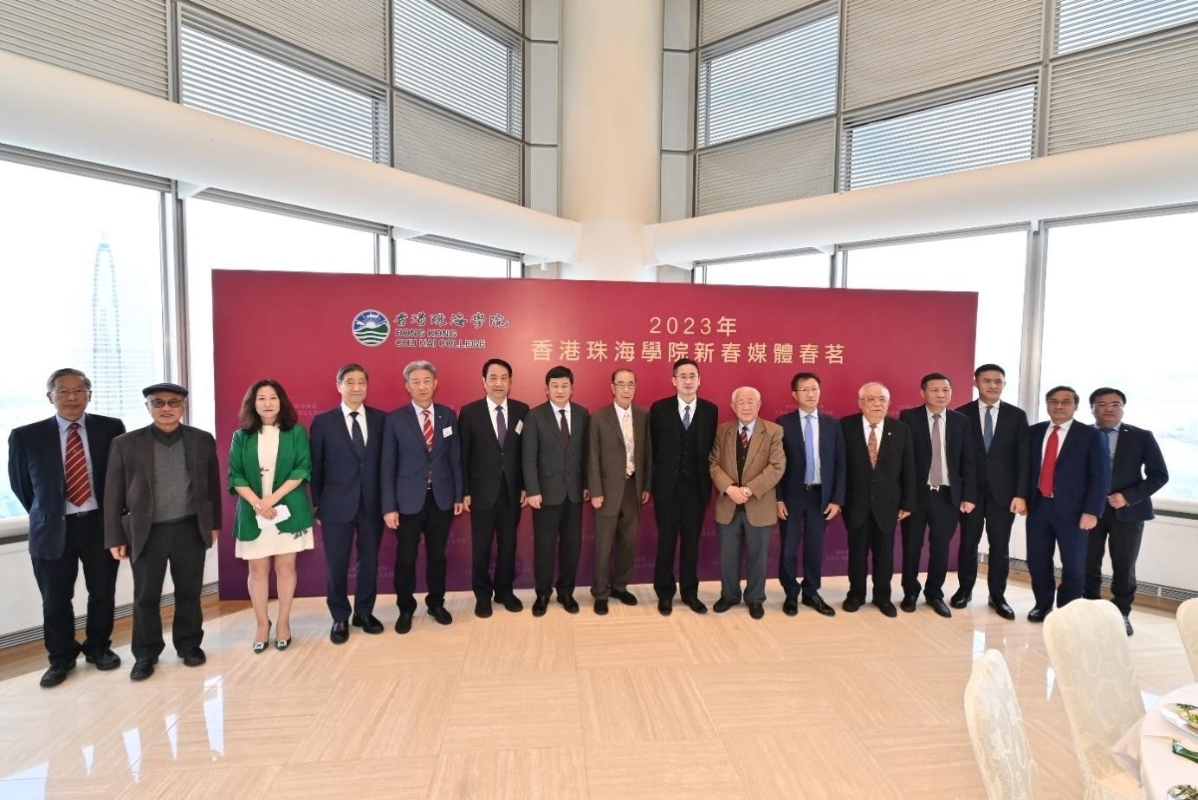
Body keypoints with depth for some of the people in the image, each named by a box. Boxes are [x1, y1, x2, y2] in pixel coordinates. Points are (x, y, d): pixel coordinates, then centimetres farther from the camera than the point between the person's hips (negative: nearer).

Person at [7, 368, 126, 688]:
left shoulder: (111, 429, -5)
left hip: (101, 524, 0)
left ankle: (98, 648, 34)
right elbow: (20, 484, 8)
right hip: (53, 529, 0)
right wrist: (45, 516, 10)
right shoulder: (26, 436, -4)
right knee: (55, 600, 12)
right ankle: (61, 658, 32)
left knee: (102, 594, 13)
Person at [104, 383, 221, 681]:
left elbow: (212, 484, 7)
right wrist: (115, 537, -2)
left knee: (189, 593, 11)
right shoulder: (126, 444, -2)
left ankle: (189, 645, 28)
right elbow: (113, 494, 0)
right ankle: (145, 654, 27)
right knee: (145, 597, 9)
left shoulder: (203, 440, 1)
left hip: (190, 529, 1)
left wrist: (214, 523, 7)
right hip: (146, 533, 0)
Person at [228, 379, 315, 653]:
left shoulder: (296, 432, 2)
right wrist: (256, 502, -15)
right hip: (253, 513, 1)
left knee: (285, 567, 5)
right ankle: (262, 624, 22)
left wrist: (273, 498, -15)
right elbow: (235, 476, 1)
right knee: (257, 569, 7)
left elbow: (302, 469, -5)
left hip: (288, 511, -1)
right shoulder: (241, 437, 5)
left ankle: (283, 623, 19)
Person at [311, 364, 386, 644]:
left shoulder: (380, 419, 2)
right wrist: (317, 505, 2)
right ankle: (340, 618, 27)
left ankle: (364, 612, 31)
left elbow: (385, 461, 3)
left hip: (372, 503, 2)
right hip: (337, 504, -1)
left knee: (369, 561, 13)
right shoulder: (323, 422, -2)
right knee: (337, 564, 9)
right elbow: (316, 467, 2)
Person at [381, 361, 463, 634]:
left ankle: (436, 603, 33)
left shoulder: (448, 415, 2)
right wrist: (389, 506, -9)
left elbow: (455, 457, 5)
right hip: (409, 499, -2)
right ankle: (405, 608, 29)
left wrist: (459, 494, 3)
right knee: (406, 557, 9)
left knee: (437, 554, 14)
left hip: (442, 498, 2)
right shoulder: (395, 419, -5)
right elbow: (388, 465, -5)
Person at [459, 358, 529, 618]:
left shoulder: (522, 410, 1)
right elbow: (463, 455, -4)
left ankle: (505, 590, 31)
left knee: (508, 543, 13)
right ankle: (482, 594, 28)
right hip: (482, 490, -2)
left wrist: (526, 486, 0)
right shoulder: (469, 412, -4)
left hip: (512, 490, 2)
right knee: (481, 546, 10)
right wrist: (464, 491, -6)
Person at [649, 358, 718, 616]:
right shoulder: (659, 408, -3)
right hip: (667, 485, -1)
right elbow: (653, 447, 2)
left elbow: (710, 448, 5)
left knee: (692, 541, 12)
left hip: (697, 486, 2)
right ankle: (665, 593, 22)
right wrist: (660, 475, 5)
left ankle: (690, 592, 26)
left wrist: (706, 480, 2)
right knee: (666, 541, 8)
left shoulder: (710, 410, 2)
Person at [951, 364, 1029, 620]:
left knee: (1000, 546, 8)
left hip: (1003, 491, 1)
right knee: (968, 543, 8)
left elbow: (1023, 459, 0)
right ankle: (964, 589, 23)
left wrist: (1021, 494, -7)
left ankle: (997, 595, 22)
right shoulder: (962, 414, 0)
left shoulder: (1017, 415, 3)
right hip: (970, 490, -1)